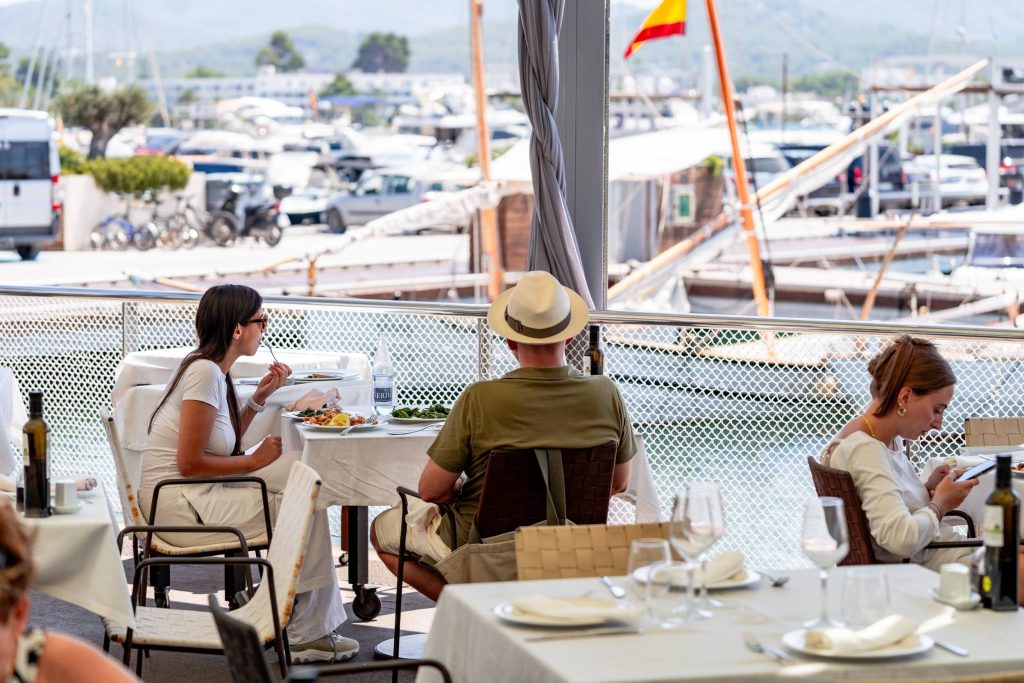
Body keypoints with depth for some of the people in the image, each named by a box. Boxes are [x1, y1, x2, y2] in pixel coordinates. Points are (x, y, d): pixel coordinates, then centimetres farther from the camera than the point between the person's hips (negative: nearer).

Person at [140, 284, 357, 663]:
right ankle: (306, 634, 5)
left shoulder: (211, 369, 11)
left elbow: (223, 442, 17)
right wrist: (254, 461, -11)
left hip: (193, 494, 10)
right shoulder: (204, 372, -19)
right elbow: (190, 463, -22)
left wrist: (260, 397, 9)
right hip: (177, 503, -10)